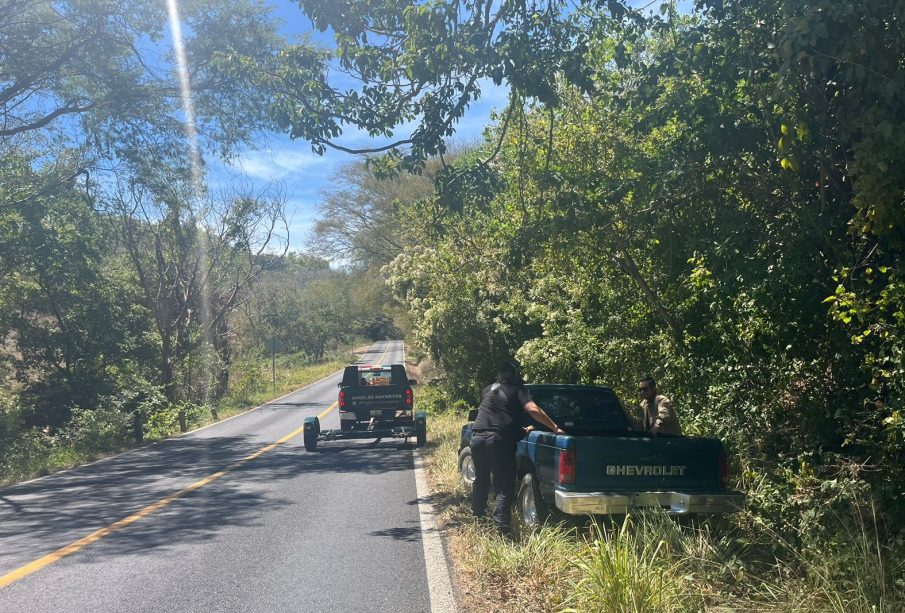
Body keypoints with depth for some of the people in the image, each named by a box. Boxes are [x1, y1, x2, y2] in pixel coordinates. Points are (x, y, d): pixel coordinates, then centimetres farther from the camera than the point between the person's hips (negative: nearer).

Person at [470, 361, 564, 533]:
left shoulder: (488, 390, 25)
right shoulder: (517, 389, 8)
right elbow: (533, 410, -7)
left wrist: (520, 429, 35)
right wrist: (555, 428, -4)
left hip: (477, 436, 5)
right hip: (499, 439, -5)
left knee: (481, 479, 22)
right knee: (504, 486, 0)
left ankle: (477, 514, 34)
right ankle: (501, 524, -11)